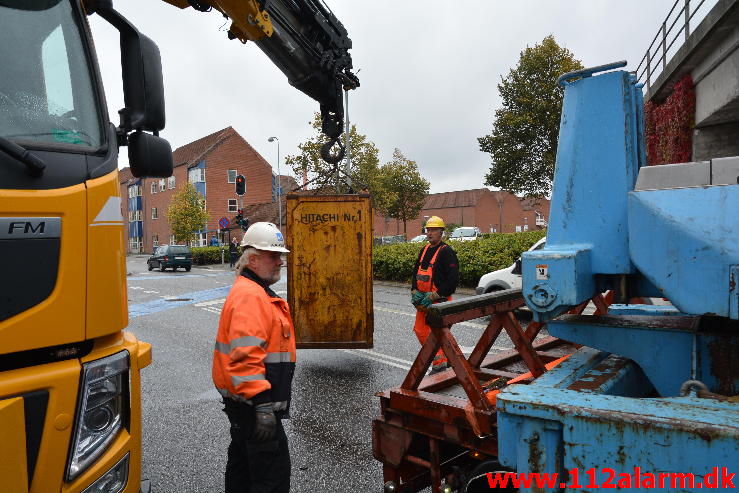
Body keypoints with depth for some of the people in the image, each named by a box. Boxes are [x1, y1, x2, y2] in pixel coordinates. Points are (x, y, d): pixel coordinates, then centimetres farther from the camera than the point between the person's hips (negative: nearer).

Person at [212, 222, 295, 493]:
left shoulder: (256, 291, 14)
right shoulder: (250, 295, -21)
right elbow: (245, 356, -29)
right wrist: (263, 406, -30)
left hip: (242, 401, 11)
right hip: (254, 404, -11)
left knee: (243, 462, 23)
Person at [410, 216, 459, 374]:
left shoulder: (446, 252, -11)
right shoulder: (425, 250, 14)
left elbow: (453, 279, -18)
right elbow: (416, 271, 21)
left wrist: (434, 296, -18)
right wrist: (415, 291, 5)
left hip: (439, 301, -8)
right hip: (423, 300, 8)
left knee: (434, 333, -5)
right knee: (419, 331, 11)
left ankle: (439, 362, 11)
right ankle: (438, 357, 24)